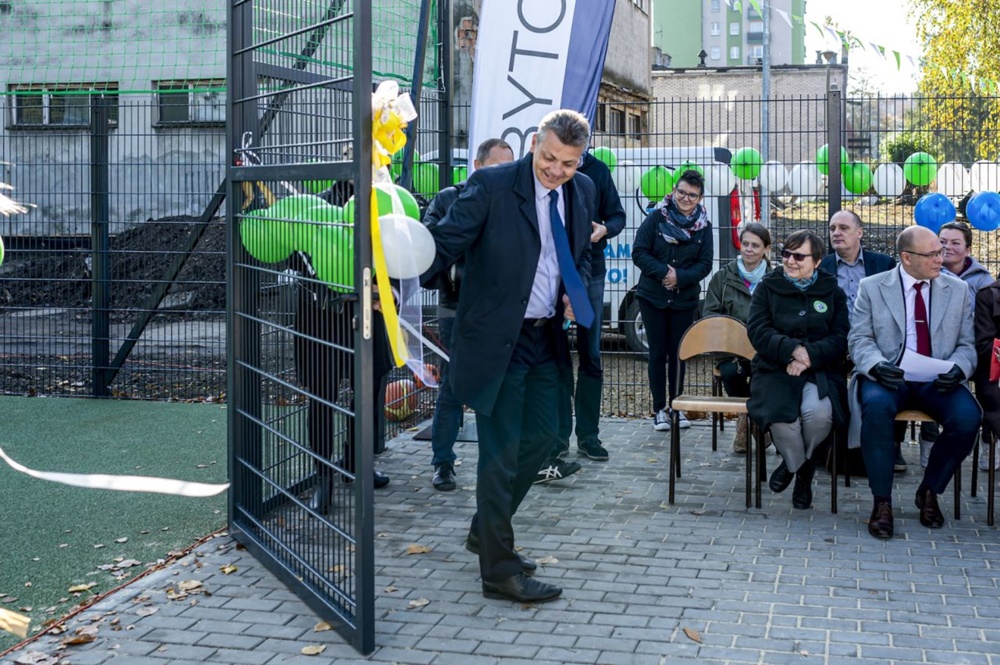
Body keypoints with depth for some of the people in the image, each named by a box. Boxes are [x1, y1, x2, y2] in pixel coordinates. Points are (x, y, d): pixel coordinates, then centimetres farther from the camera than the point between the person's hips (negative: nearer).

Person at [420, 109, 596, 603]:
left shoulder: (582, 192, 5)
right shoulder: (491, 186, -15)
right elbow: (445, 243, -20)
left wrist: (576, 293, -1)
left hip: (545, 337, 7)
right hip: (497, 339, -7)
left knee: (541, 436, 15)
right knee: (501, 451, -2)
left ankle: (485, 531, 36)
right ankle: (500, 571, 9)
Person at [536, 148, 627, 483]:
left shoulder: (597, 170, 4)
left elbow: (617, 216, 6)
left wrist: (604, 229, -14)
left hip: (591, 272, 3)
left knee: (591, 358, 8)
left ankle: (588, 435, 17)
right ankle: (558, 439, 8)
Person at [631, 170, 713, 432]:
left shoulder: (703, 226, 1)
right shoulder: (656, 218, -5)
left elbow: (705, 264, -2)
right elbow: (639, 252, -8)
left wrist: (680, 276, -17)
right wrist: (663, 272, -20)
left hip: (684, 300, 1)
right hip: (652, 298, -1)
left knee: (678, 354, 6)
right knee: (658, 354, 2)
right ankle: (659, 409, 9)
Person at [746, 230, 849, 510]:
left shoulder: (832, 292, 12)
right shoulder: (768, 288, 10)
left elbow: (841, 339, 2)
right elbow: (757, 330, -3)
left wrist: (809, 356, -16)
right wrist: (793, 349, -19)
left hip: (820, 371, 1)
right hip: (775, 371, 0)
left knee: (819, 413, -33)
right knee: (780, 417, -31)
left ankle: (795, 463, 2)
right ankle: (800, 466, 4)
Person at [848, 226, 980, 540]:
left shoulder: (957, 290, 11)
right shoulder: (872, 287, 5)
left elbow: (966, 345, 10)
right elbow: (859, 339, 1)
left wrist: (957, 369, -13)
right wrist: (876, 364, -21)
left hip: (937, 382, 2)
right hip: (888, 379, -2)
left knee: (967, 417, -28)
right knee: (876, 406, -36)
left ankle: (929, 492, -2)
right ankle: (881, 501, -22)